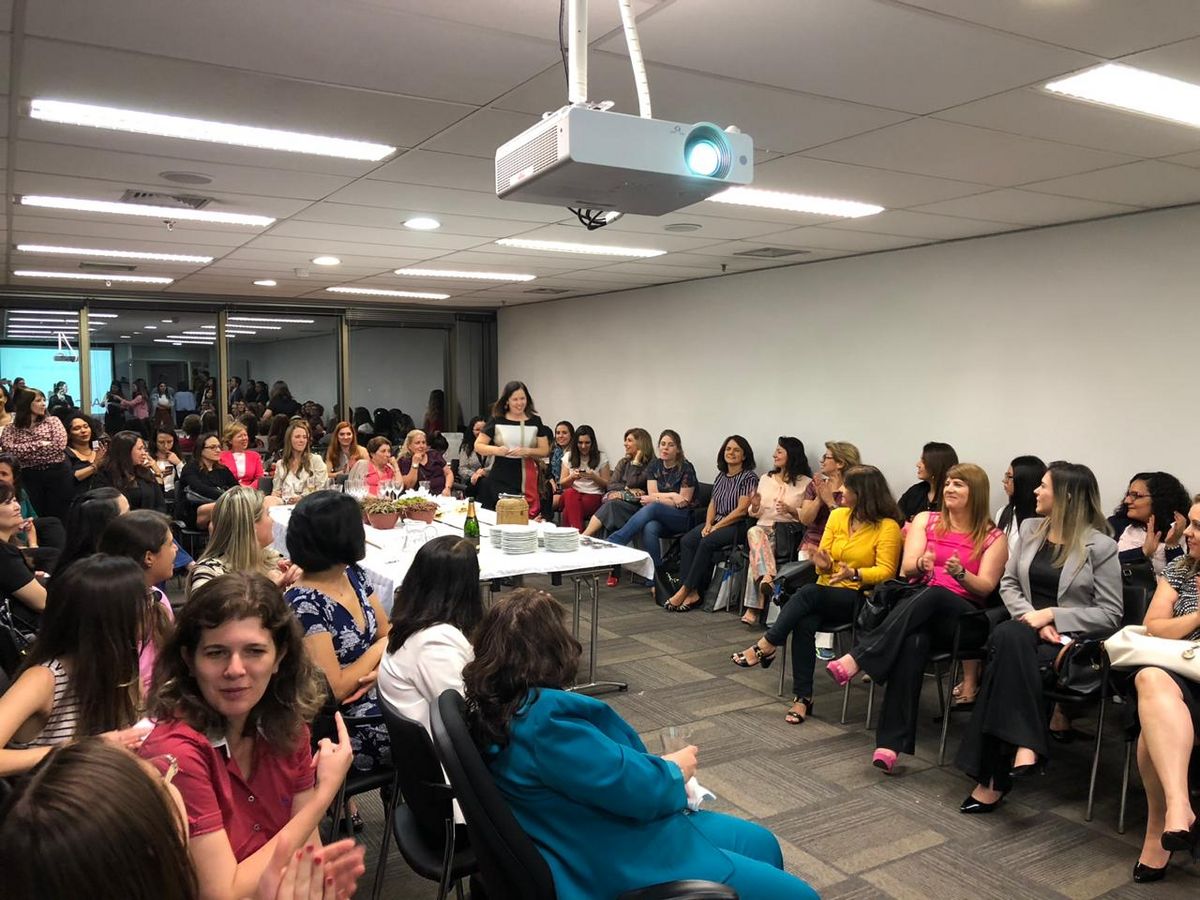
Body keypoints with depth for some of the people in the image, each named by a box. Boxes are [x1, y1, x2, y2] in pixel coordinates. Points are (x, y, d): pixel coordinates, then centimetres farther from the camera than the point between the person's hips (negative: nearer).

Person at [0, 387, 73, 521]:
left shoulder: (53, 420, 3)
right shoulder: (12, 428, 5)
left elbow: (60, 445, -10)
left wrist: (25, 450, -6)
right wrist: (40, 444, -12)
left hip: (57, 473, -1)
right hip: (29, 476, 1)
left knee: (60, 516, 4)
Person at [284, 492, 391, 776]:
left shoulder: (354, 575, 2)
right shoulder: (304, 604, -21)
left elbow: (389, 635, 8)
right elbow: (334, 689, -20)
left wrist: (380, 670, -12)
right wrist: (378, 650, -9)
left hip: (378, 696, 7)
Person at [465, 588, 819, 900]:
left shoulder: (499, 708, 0)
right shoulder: (546, 718, -31)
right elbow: (634, 787, -25)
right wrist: (675, 770, -5)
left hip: (595, 847, 10)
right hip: (619, 868, -10)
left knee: (760, 842, 21)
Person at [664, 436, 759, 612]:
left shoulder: (749, 477, -5)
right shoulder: (721, 476, 19)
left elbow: (742, 510, -13)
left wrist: (716, 527, -14)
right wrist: (708, 524, -2)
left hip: (738, 525, -7)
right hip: (716, 523, 7)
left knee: (707, 542, -31)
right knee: (686, 541, -19)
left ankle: (685, 590, -25)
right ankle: (693, 593, -26)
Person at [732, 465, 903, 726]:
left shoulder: (887, 526, -7)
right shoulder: (837, 516, 9)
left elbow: (885, 571, -13)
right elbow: (823, 565, 11)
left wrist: (854, 574, -29)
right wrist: (824, 564, -13)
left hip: (860, 598, -4)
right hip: (826, 592, 5)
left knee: (808, 593, -31)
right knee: (804, 623, -28)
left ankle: (766, 647, -19)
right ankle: (802, 697, -23)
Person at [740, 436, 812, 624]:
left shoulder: (805, 483, 9)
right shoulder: (766, 479, 22)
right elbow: (754, 513, 20)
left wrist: (791, 510, -15)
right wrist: (755, 507, -3)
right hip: (763, 526, 3)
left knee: (757, 552, -33)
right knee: (754, 533, -35)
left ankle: (753, 609, -38)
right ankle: (767, 577, -54)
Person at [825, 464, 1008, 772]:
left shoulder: (993, 537, 11)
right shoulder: (926, 520, 18)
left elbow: (986, 587, 0)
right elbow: (907, 567, 5)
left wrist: (960, 573, -22)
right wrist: (922, 564, -20)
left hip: (964, 617, -1)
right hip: (917, 607, 1)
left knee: (932, 594, -38)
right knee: (913, 640, -37)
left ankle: (856, 660, -45)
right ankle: (891, 741, -43)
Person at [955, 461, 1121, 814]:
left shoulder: (1100, 546, -2)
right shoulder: (1030, 528, 13)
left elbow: (1110, 614, -4)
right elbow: (1008, 584, 12)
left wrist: (1052, 615, -14)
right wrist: (1032, 618, -7)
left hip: (1072, 639, -4)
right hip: (1028, 630, 4)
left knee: (1006, 647, -33)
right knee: (1007, 637, -34)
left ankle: (994, 778, -28)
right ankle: (1024, 745, -30)